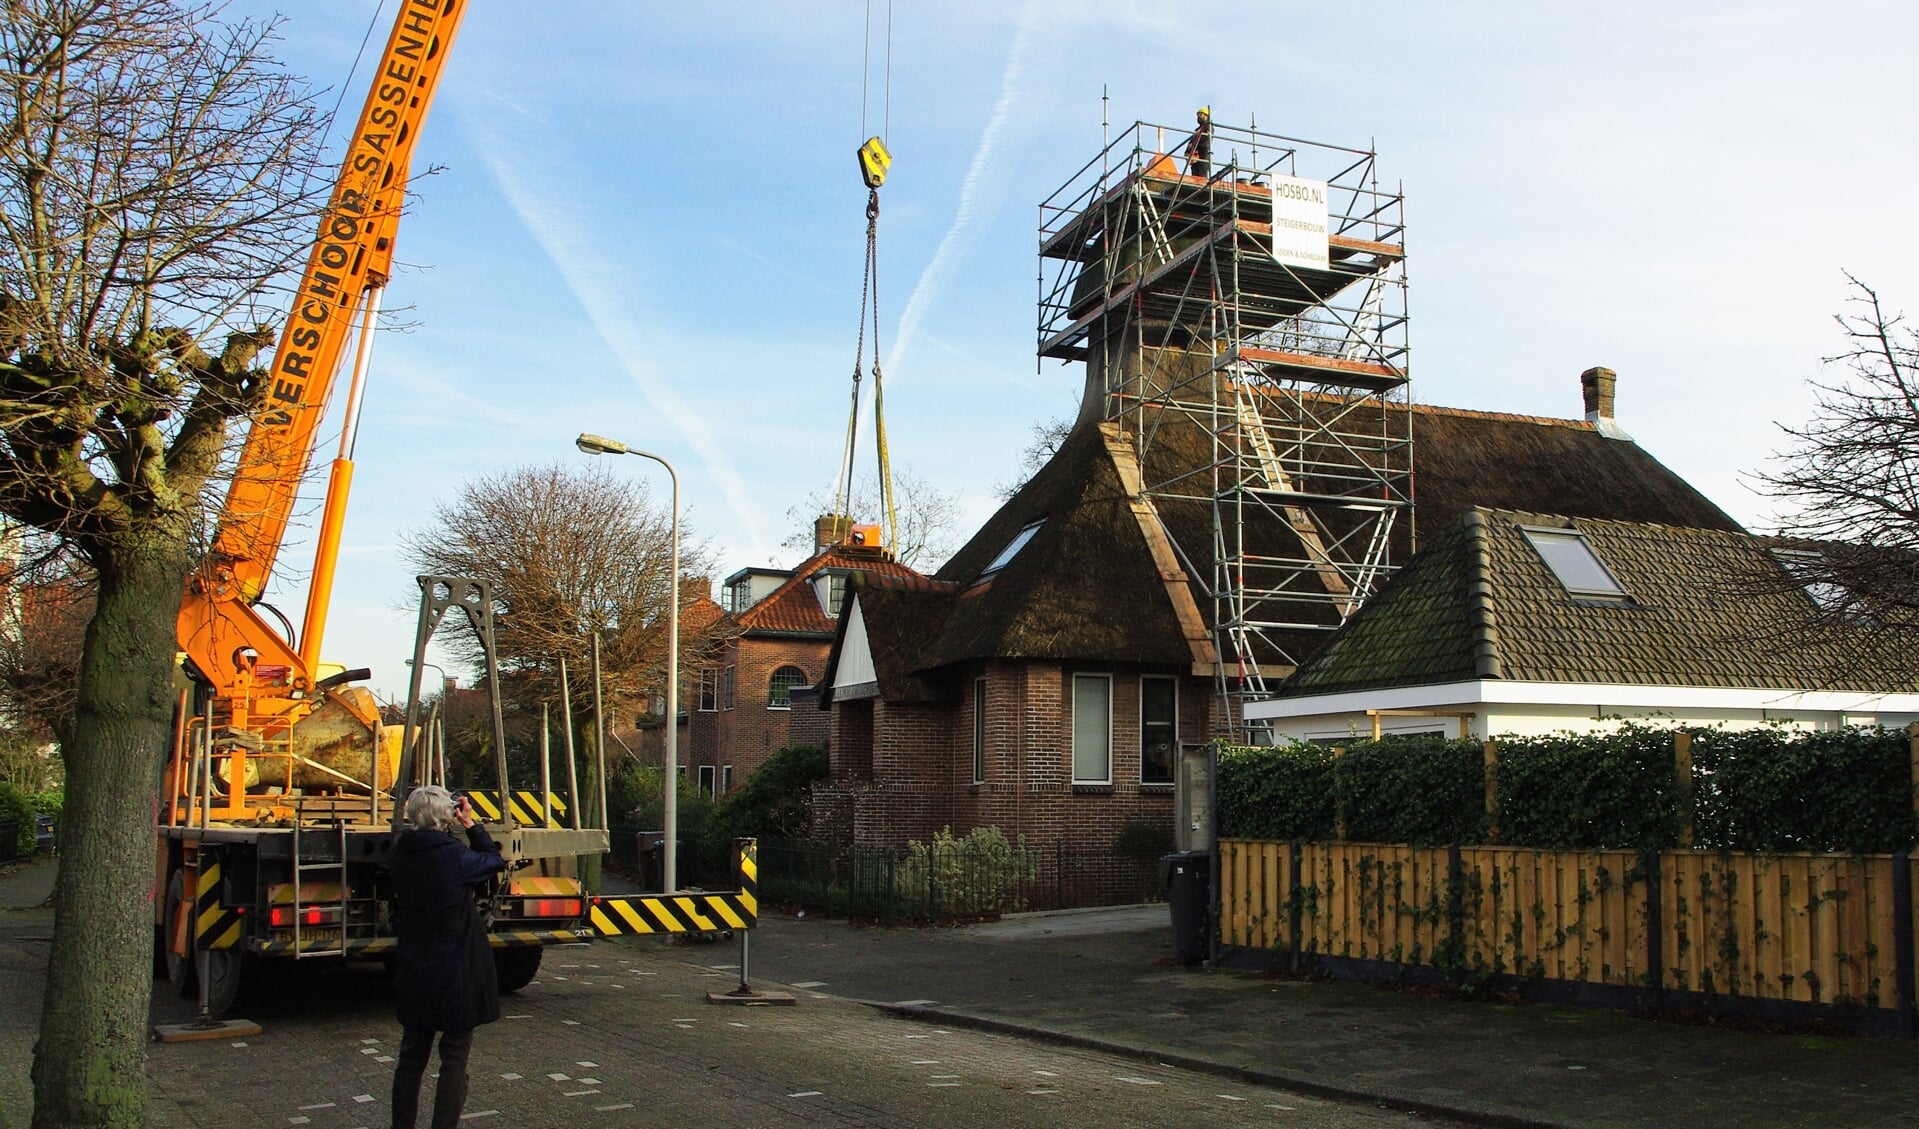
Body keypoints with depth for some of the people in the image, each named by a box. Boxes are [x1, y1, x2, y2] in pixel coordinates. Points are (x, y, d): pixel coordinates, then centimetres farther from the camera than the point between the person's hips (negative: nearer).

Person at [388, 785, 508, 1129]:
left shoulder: (399, 854, -3)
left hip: (414, 972, 6)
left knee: (412, 1053, 18)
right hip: (456, 972, -6)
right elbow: (495, 861, -2)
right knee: (454, 1058, 3)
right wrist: (472, 825, 3)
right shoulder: (454, 856, -19)